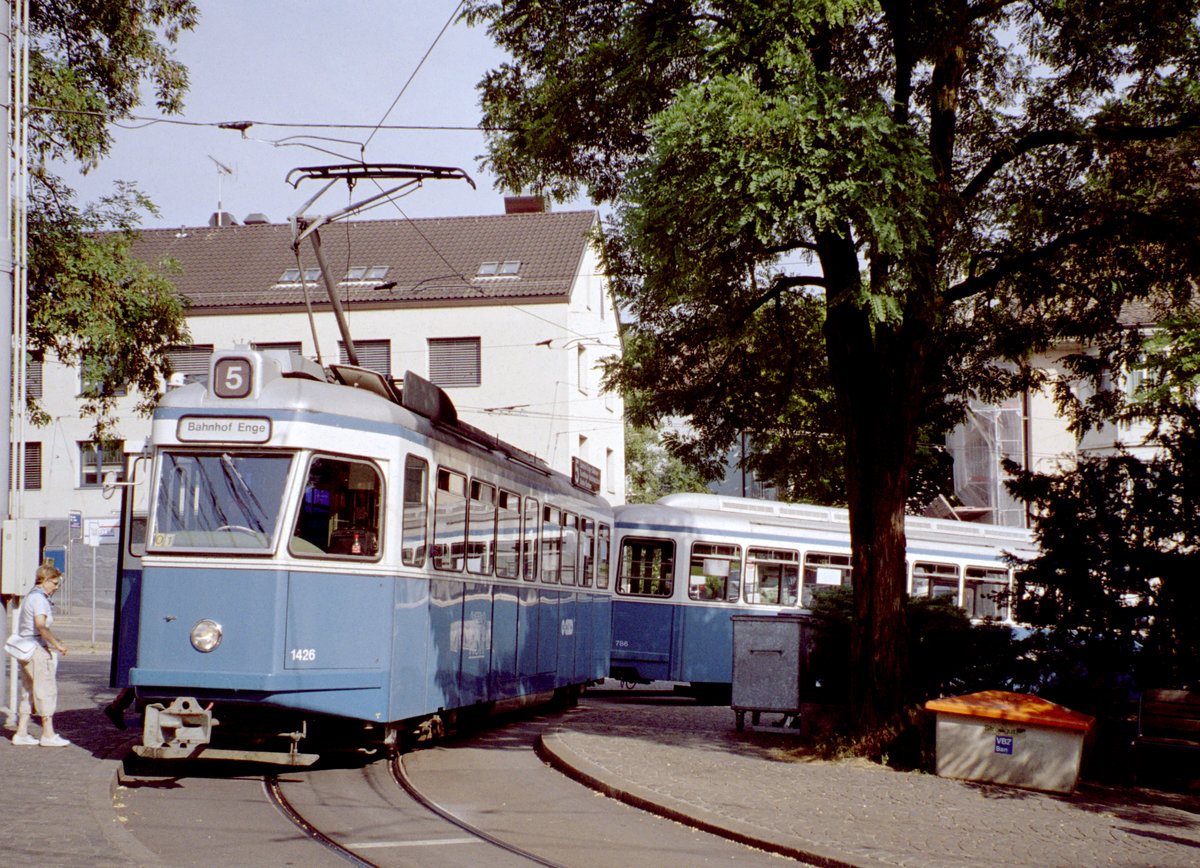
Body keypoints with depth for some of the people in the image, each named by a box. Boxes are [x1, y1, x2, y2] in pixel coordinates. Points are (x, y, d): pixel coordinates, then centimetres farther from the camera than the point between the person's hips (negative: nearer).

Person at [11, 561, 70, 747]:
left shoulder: (30, 597, 18)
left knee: (27, 690, 11)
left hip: (26, 649, 10)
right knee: (46, 690, -5)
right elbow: (41, 626, -26)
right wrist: (57, 644, -22)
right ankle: (48, 734, -3)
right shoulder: (39, 599, -13)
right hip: (38, 650, -10)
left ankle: (22, 732, 11)